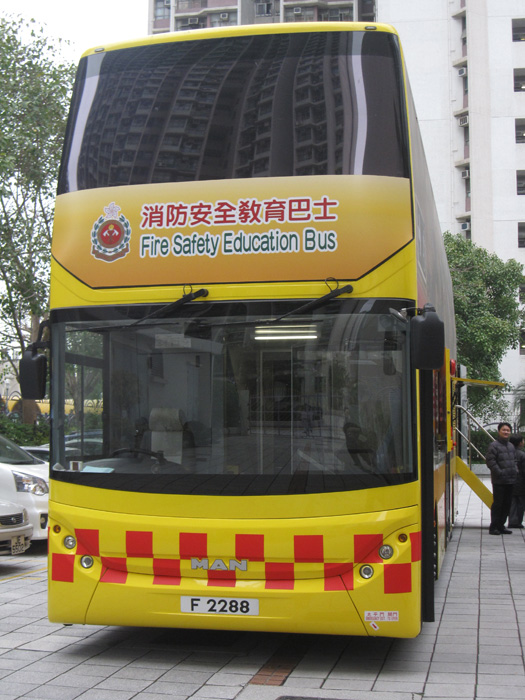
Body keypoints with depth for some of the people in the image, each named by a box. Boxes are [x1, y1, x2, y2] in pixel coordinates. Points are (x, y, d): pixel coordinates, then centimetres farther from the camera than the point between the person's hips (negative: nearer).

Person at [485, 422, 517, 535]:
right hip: (499, 481, -7)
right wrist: (500, 472, -17)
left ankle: (501, 525, 19)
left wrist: (515, 470, 9)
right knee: (497, 504, -5)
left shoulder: (511, 446, 15)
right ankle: (493, 527, 1)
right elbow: (490, 461, -14)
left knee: (507, 504, 10)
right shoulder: (494, 445, -9)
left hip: (510, 480, 7)